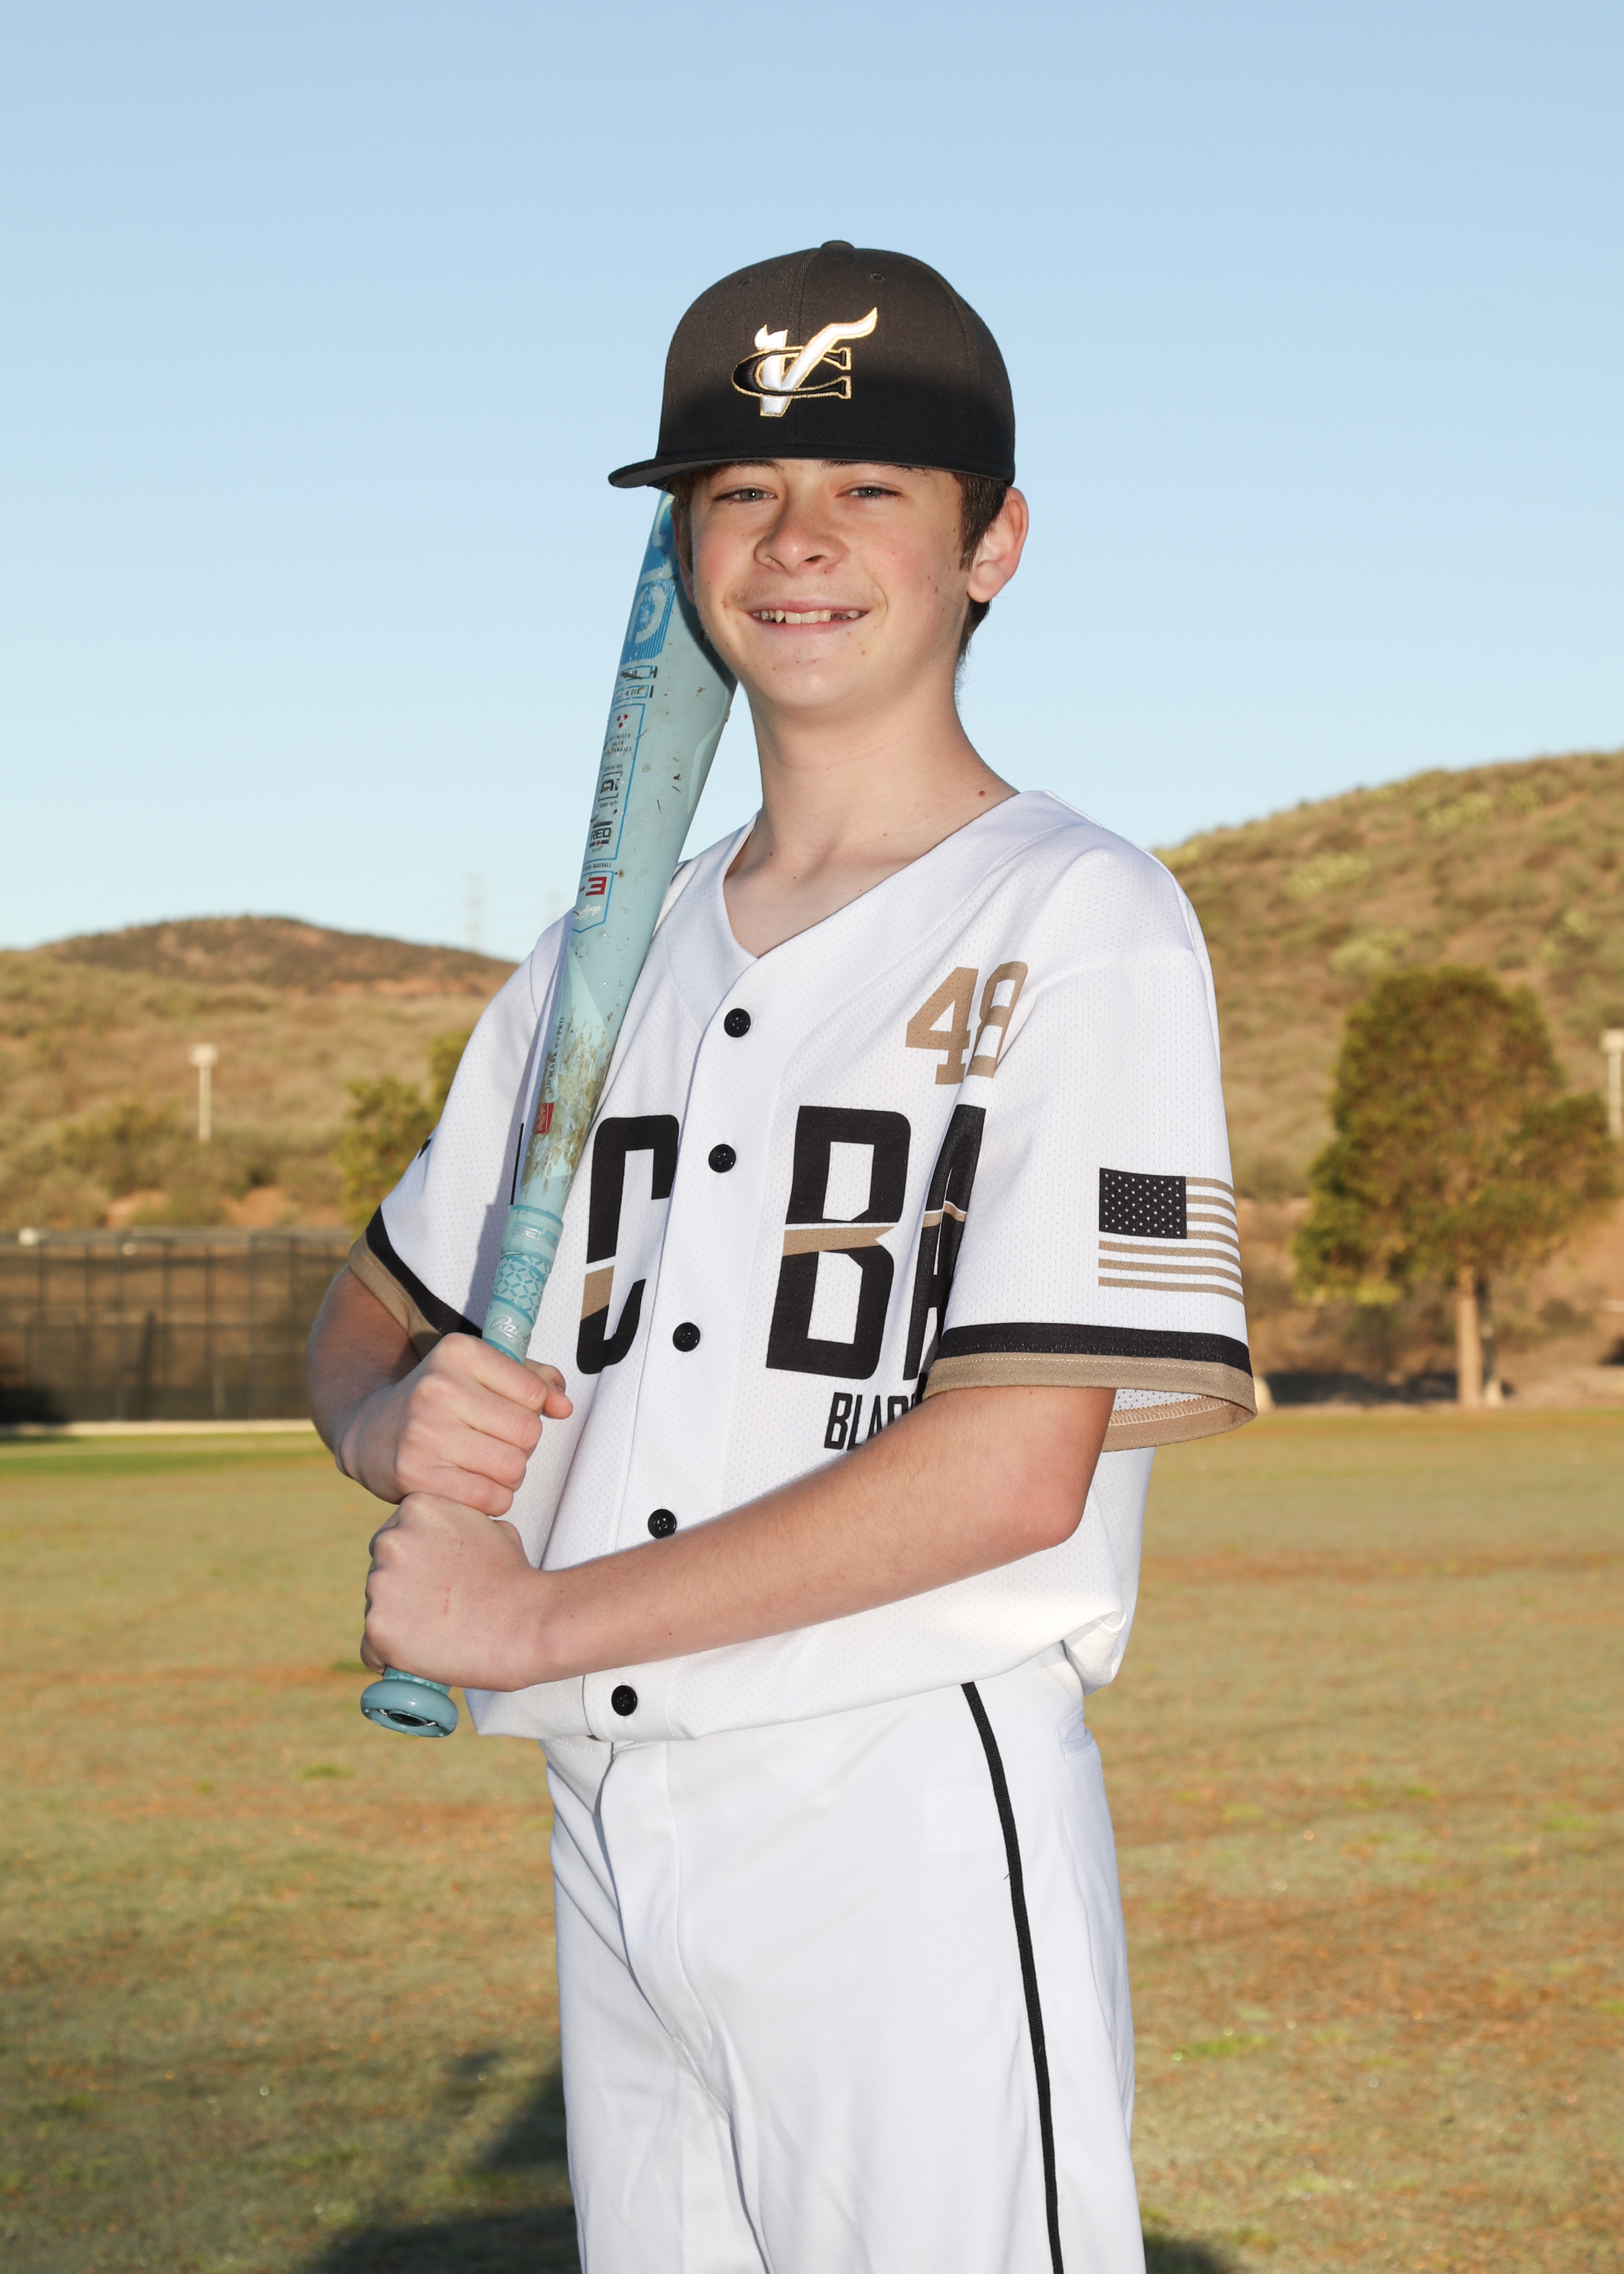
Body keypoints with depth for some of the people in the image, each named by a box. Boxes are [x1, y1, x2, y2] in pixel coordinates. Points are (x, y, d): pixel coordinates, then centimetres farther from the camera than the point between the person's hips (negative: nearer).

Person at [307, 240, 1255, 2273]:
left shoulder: (1076, 921, -6)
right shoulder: (604, 957, 14)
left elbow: (1018, 1465, -15)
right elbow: (371, 1326, 22)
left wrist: (538, 1618, -10)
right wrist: (403, 1427, -4)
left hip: (920, 1817, -6)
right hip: (607, 1832, 6)